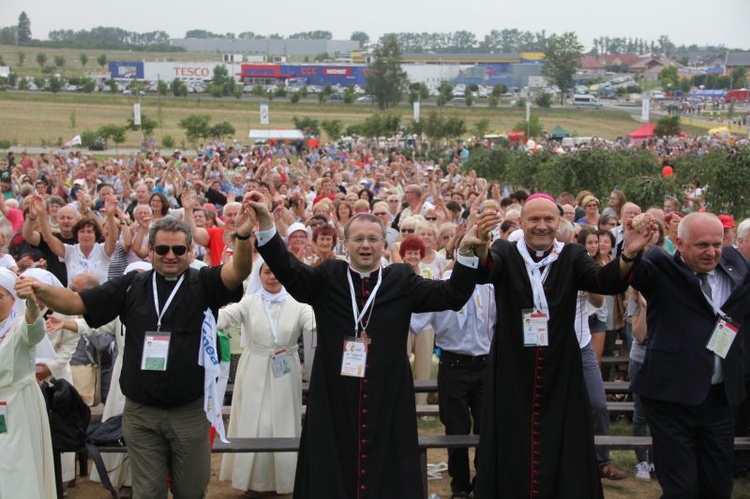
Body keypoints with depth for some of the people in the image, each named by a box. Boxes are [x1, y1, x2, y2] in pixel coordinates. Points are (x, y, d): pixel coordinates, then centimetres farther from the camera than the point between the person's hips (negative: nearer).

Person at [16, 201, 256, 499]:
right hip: (140, 413, 1)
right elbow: (76, 303, -1)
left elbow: (238, 272, -22)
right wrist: (41, 290, -21)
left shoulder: (202, 284, -3)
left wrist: (243, 237, -43)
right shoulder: (132, 286, 2)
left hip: (190, 411, -1)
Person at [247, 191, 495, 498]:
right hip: (333, 401, 0)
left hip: (388, 401, 0)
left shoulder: (402, 280, 5)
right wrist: (266, 223, -20)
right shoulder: (327, 277, 4)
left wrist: (466, 251, -15)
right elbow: (287, 270, -8)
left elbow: (451, 295, -1)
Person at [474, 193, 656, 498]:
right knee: (512, 455, 4)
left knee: (563, 455, 4)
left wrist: (628, 256, -35)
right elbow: (484, 272, -22)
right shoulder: (505, 253, -1)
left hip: (560, 373, 1)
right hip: (511, 373, -1)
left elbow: (606, 281, -14)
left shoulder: (572, 256, 3)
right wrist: (480, 247, -46)